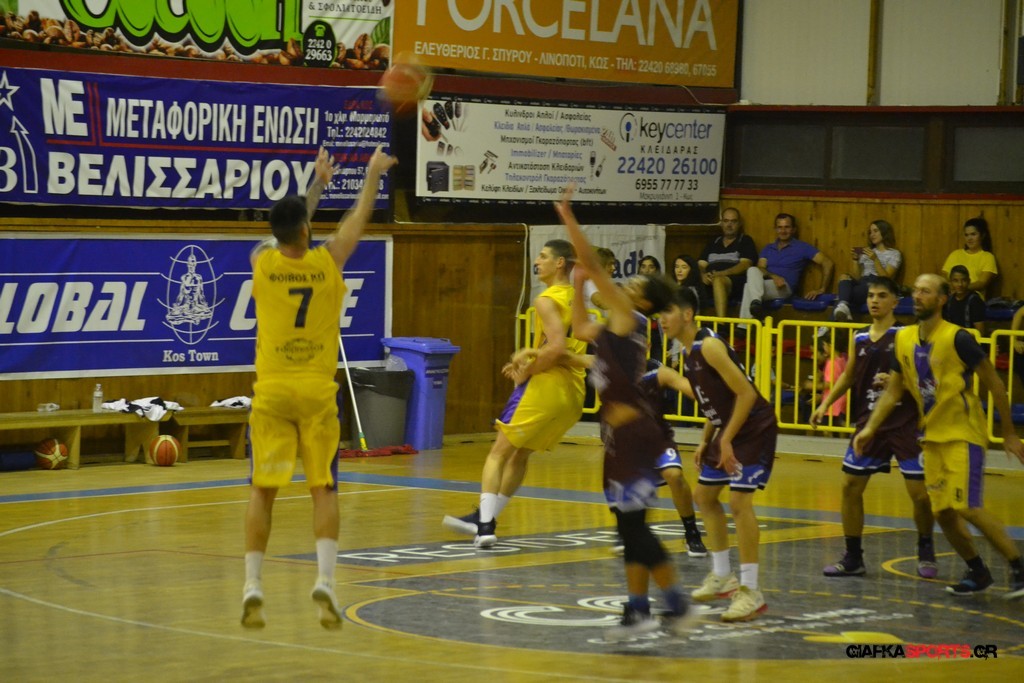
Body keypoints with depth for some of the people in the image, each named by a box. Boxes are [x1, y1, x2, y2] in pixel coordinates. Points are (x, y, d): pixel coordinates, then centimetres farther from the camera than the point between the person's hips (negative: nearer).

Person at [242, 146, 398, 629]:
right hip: (318, 393, -1)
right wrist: (373, 173, 29)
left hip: (272, 391, 1)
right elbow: (358, 219, 12)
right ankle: (325, 580, -12)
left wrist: (317, 182, 34)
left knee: (262, 490, 5)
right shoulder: (327, 261, -6)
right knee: (324, 489, 4)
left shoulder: (262, 261, -2)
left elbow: (287, 229, 20)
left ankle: (252, 586, -2)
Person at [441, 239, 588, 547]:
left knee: (499, 451, -1)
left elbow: (557, 347, -24)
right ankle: (484, 518, 24)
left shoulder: (547, 300, -12)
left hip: (547, 385, -8)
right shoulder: (578, 300, 15)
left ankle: (485, 524, -11)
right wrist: (529, 355, 16)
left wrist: (527, 370, -13)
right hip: (574, 392, 8)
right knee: (520, 453, 19)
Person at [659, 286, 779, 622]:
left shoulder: (709, 346, -22)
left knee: (739, 501, -17)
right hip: (728, 429, 11)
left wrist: (726, 440, -22)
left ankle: (751, 591, -13)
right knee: (704, 494, 18)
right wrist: (706, 441, 15)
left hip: (755, 428, -11)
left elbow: (746, 393, -25)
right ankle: (723, 577, 30)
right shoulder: (688, 352, 7)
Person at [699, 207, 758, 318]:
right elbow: (701, 265, 18)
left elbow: (745, 265, -1)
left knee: (718, 281, -39)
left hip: (736, 282, -4)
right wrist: (703, 275, -8)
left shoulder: (745, 241, 15)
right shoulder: (712, 243, 28)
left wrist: (721, 274, -16)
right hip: (710, 284, 4)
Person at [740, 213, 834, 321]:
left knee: (750, 286, -33)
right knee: (753, 271, -31)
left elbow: (827, 263, 3)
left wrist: (821, 289, -5)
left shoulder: (801, 247, 10)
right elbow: (760, 268, 8)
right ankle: (756, 302, -55)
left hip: (784, 288, -4)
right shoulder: (768, 249, 24)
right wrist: (774, 276, -15)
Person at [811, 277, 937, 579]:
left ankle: (926, 551, 19)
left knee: (919, 491, -5)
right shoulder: (860, 337, 9)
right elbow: (848, 376, 21)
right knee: (850, 486, 3)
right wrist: (825, 404, 11)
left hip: (905, 423, -5)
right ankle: (853, 558, 13)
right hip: (869, 421, 5)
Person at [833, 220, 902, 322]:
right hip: (861, 284, 4)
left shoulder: (894, 254, 12)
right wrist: (855, 260, 5)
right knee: (845, 277, -31)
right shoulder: (867, 252, 28)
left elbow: (886, 278, -2)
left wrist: (875, 260, -11)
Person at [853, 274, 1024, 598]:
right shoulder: (904, 339, 3)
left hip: (964, 434, -7)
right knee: (942, 512, 5)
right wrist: (870, 428, -1)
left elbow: (994, 384, -10)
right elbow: (893, 392, 11)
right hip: (932, 436, 7)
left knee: (968, 507, -17)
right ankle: (978, 573, 22)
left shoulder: (958, 338, -16)